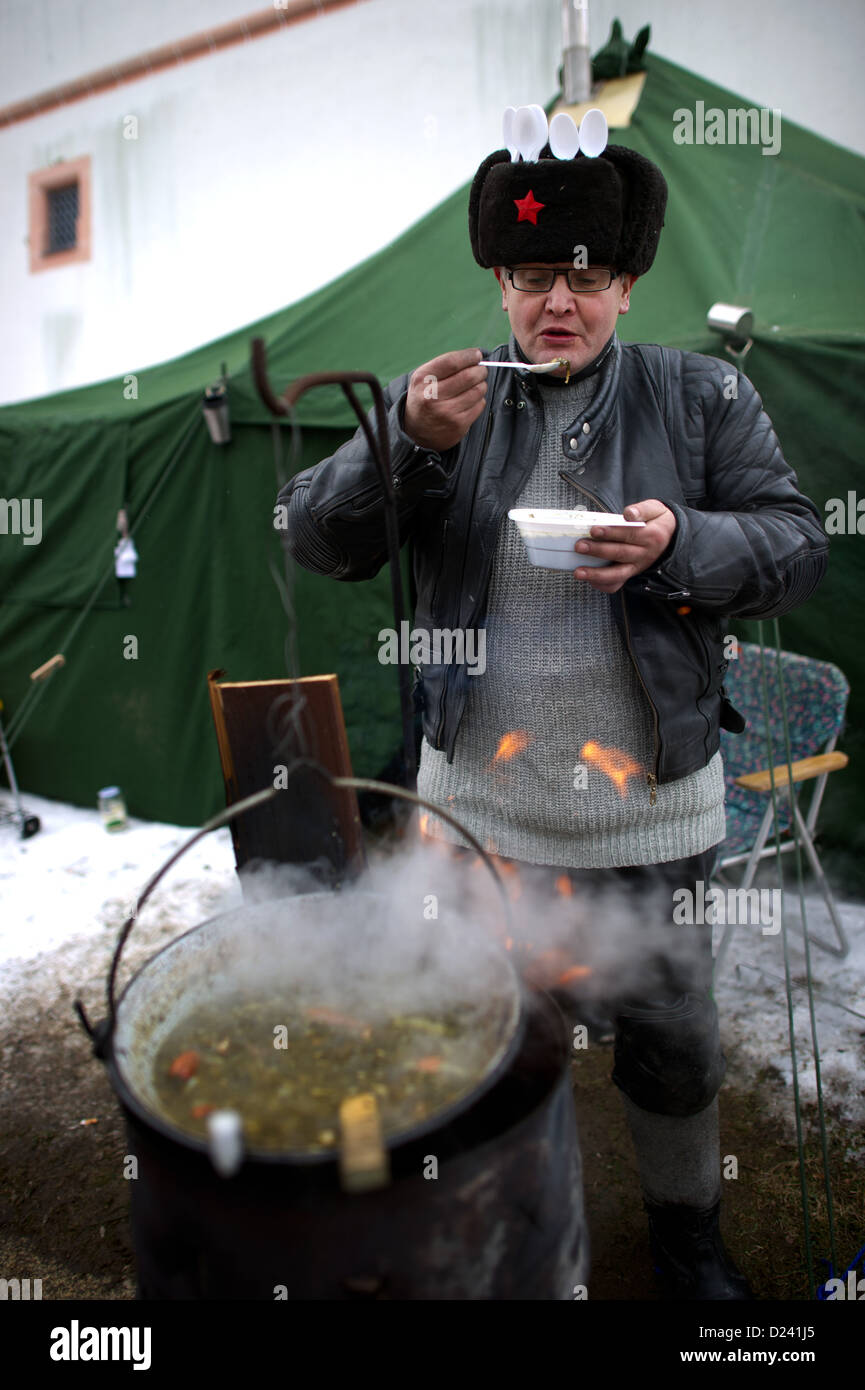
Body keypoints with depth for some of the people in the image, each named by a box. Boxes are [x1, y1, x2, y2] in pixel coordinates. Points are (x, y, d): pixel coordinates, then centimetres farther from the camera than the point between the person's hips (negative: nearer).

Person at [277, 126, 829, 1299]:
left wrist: (681, 543, -20)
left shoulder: (702, 397, 2)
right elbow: (315, 542, -3)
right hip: (479, 798, 1)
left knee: (672, 1033, 16)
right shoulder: (437, 400, 2)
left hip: (652, 802, 0)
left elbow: (798, 544, 0)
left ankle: (686, 1222, 46)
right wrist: (407, 444, -20)